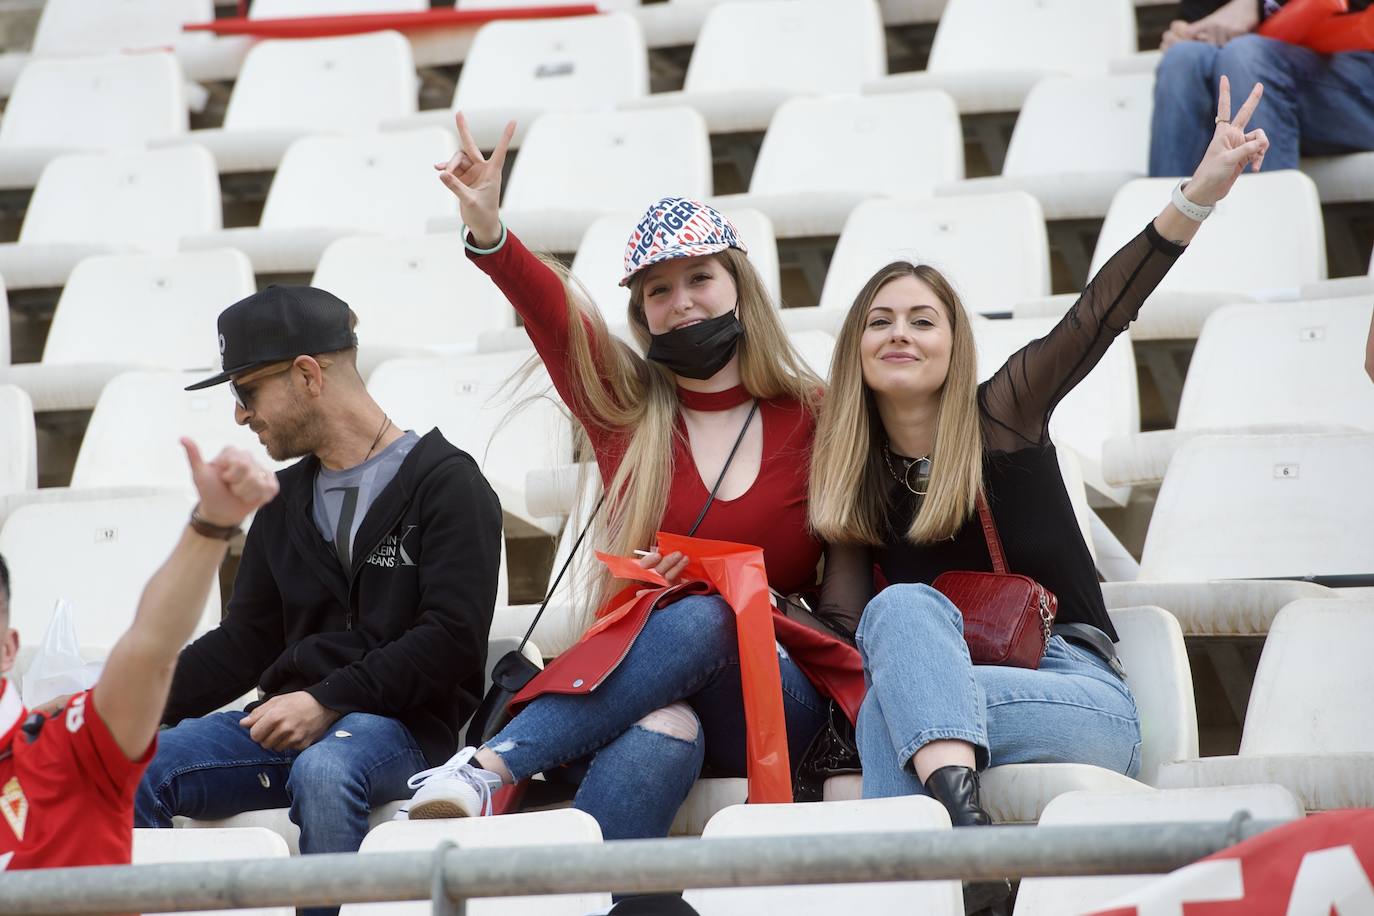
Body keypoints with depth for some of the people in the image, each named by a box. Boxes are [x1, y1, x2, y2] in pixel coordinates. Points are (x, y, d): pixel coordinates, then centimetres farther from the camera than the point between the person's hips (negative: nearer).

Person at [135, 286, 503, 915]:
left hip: (402, 726, -6)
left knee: (322, 767, -40)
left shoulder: (445, 481, -1)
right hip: (295, 721, 6)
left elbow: (451, 640, -10)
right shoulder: (286, 503, 23)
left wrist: (327, 700, -17)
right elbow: (244, 642, 21)